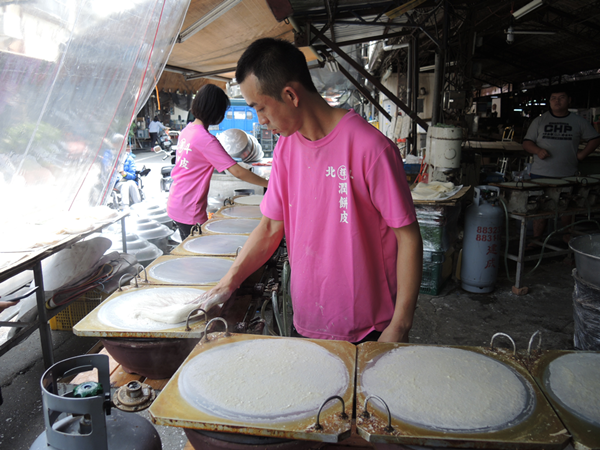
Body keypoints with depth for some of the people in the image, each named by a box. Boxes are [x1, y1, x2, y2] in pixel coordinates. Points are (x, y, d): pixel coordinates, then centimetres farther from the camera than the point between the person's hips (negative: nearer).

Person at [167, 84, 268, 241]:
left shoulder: (187, 130, 6)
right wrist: (269, 184, -19)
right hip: (189, 212, -9)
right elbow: (237, 172, -25)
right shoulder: (206, 140, -22)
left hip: (175, 203, 9)